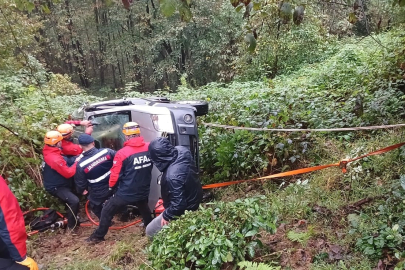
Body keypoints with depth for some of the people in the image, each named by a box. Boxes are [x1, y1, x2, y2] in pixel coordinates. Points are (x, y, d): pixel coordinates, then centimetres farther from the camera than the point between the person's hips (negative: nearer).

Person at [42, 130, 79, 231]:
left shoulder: (50, 151, -3)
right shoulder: (54, 158, -32)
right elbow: (68, 173, -28)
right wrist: (77, 163, -16)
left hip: (58, 182, 11)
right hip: (56, 187, -11)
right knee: (74, 201, -25)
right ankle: (71, 225, -8)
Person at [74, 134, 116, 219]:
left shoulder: (81, 165, -20)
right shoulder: (107, 151, -20)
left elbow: (80, 184, -8)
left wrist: (80, 191, 15)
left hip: (98, 195, -2)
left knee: (98, 210, 26)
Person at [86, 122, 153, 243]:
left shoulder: (122, 153, -22)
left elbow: (115, 176, -14)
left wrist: (111, 186, 6)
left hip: (126, 193, -5)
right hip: (144, 190, 5)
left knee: (107, 211, 17)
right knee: (144, 208, 35)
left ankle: (98, 236, 28)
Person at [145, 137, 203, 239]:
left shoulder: (172, 176, -41)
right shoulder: (182, 150, -18)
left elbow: (178, 205, -34)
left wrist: (166, 215, -17)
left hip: (184, 211, -9)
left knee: (150, 231, 5)